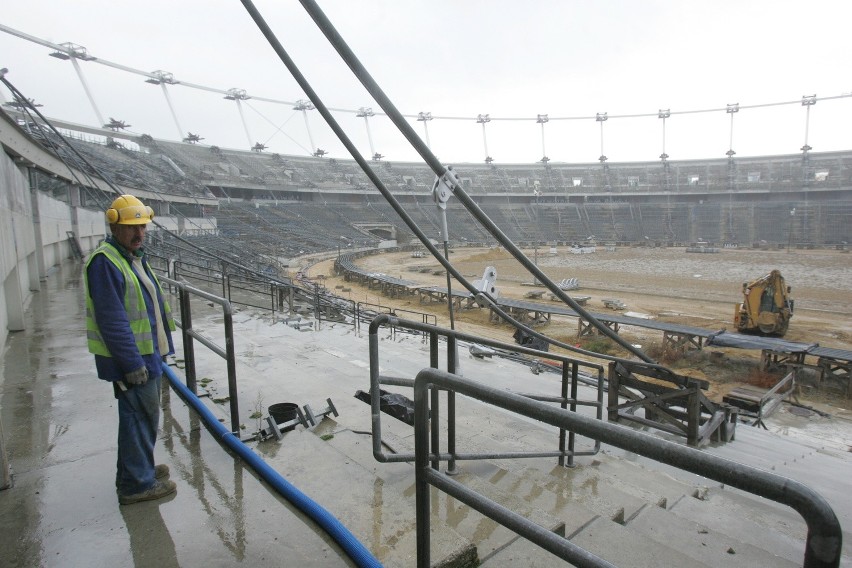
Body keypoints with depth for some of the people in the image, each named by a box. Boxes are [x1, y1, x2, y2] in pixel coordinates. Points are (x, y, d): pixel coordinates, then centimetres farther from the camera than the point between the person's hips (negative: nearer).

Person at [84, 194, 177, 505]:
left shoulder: (134, 256, 13)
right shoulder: (105, 262, -19)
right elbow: (112, 320, -24)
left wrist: (158, 352, 20)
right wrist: (132, 363, -23)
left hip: (147, 354, 10)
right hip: (131, 358, -10)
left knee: (139, 415, 21)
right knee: (141, 417, 0)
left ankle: (138, 469, 38)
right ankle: (137, 484, 15)